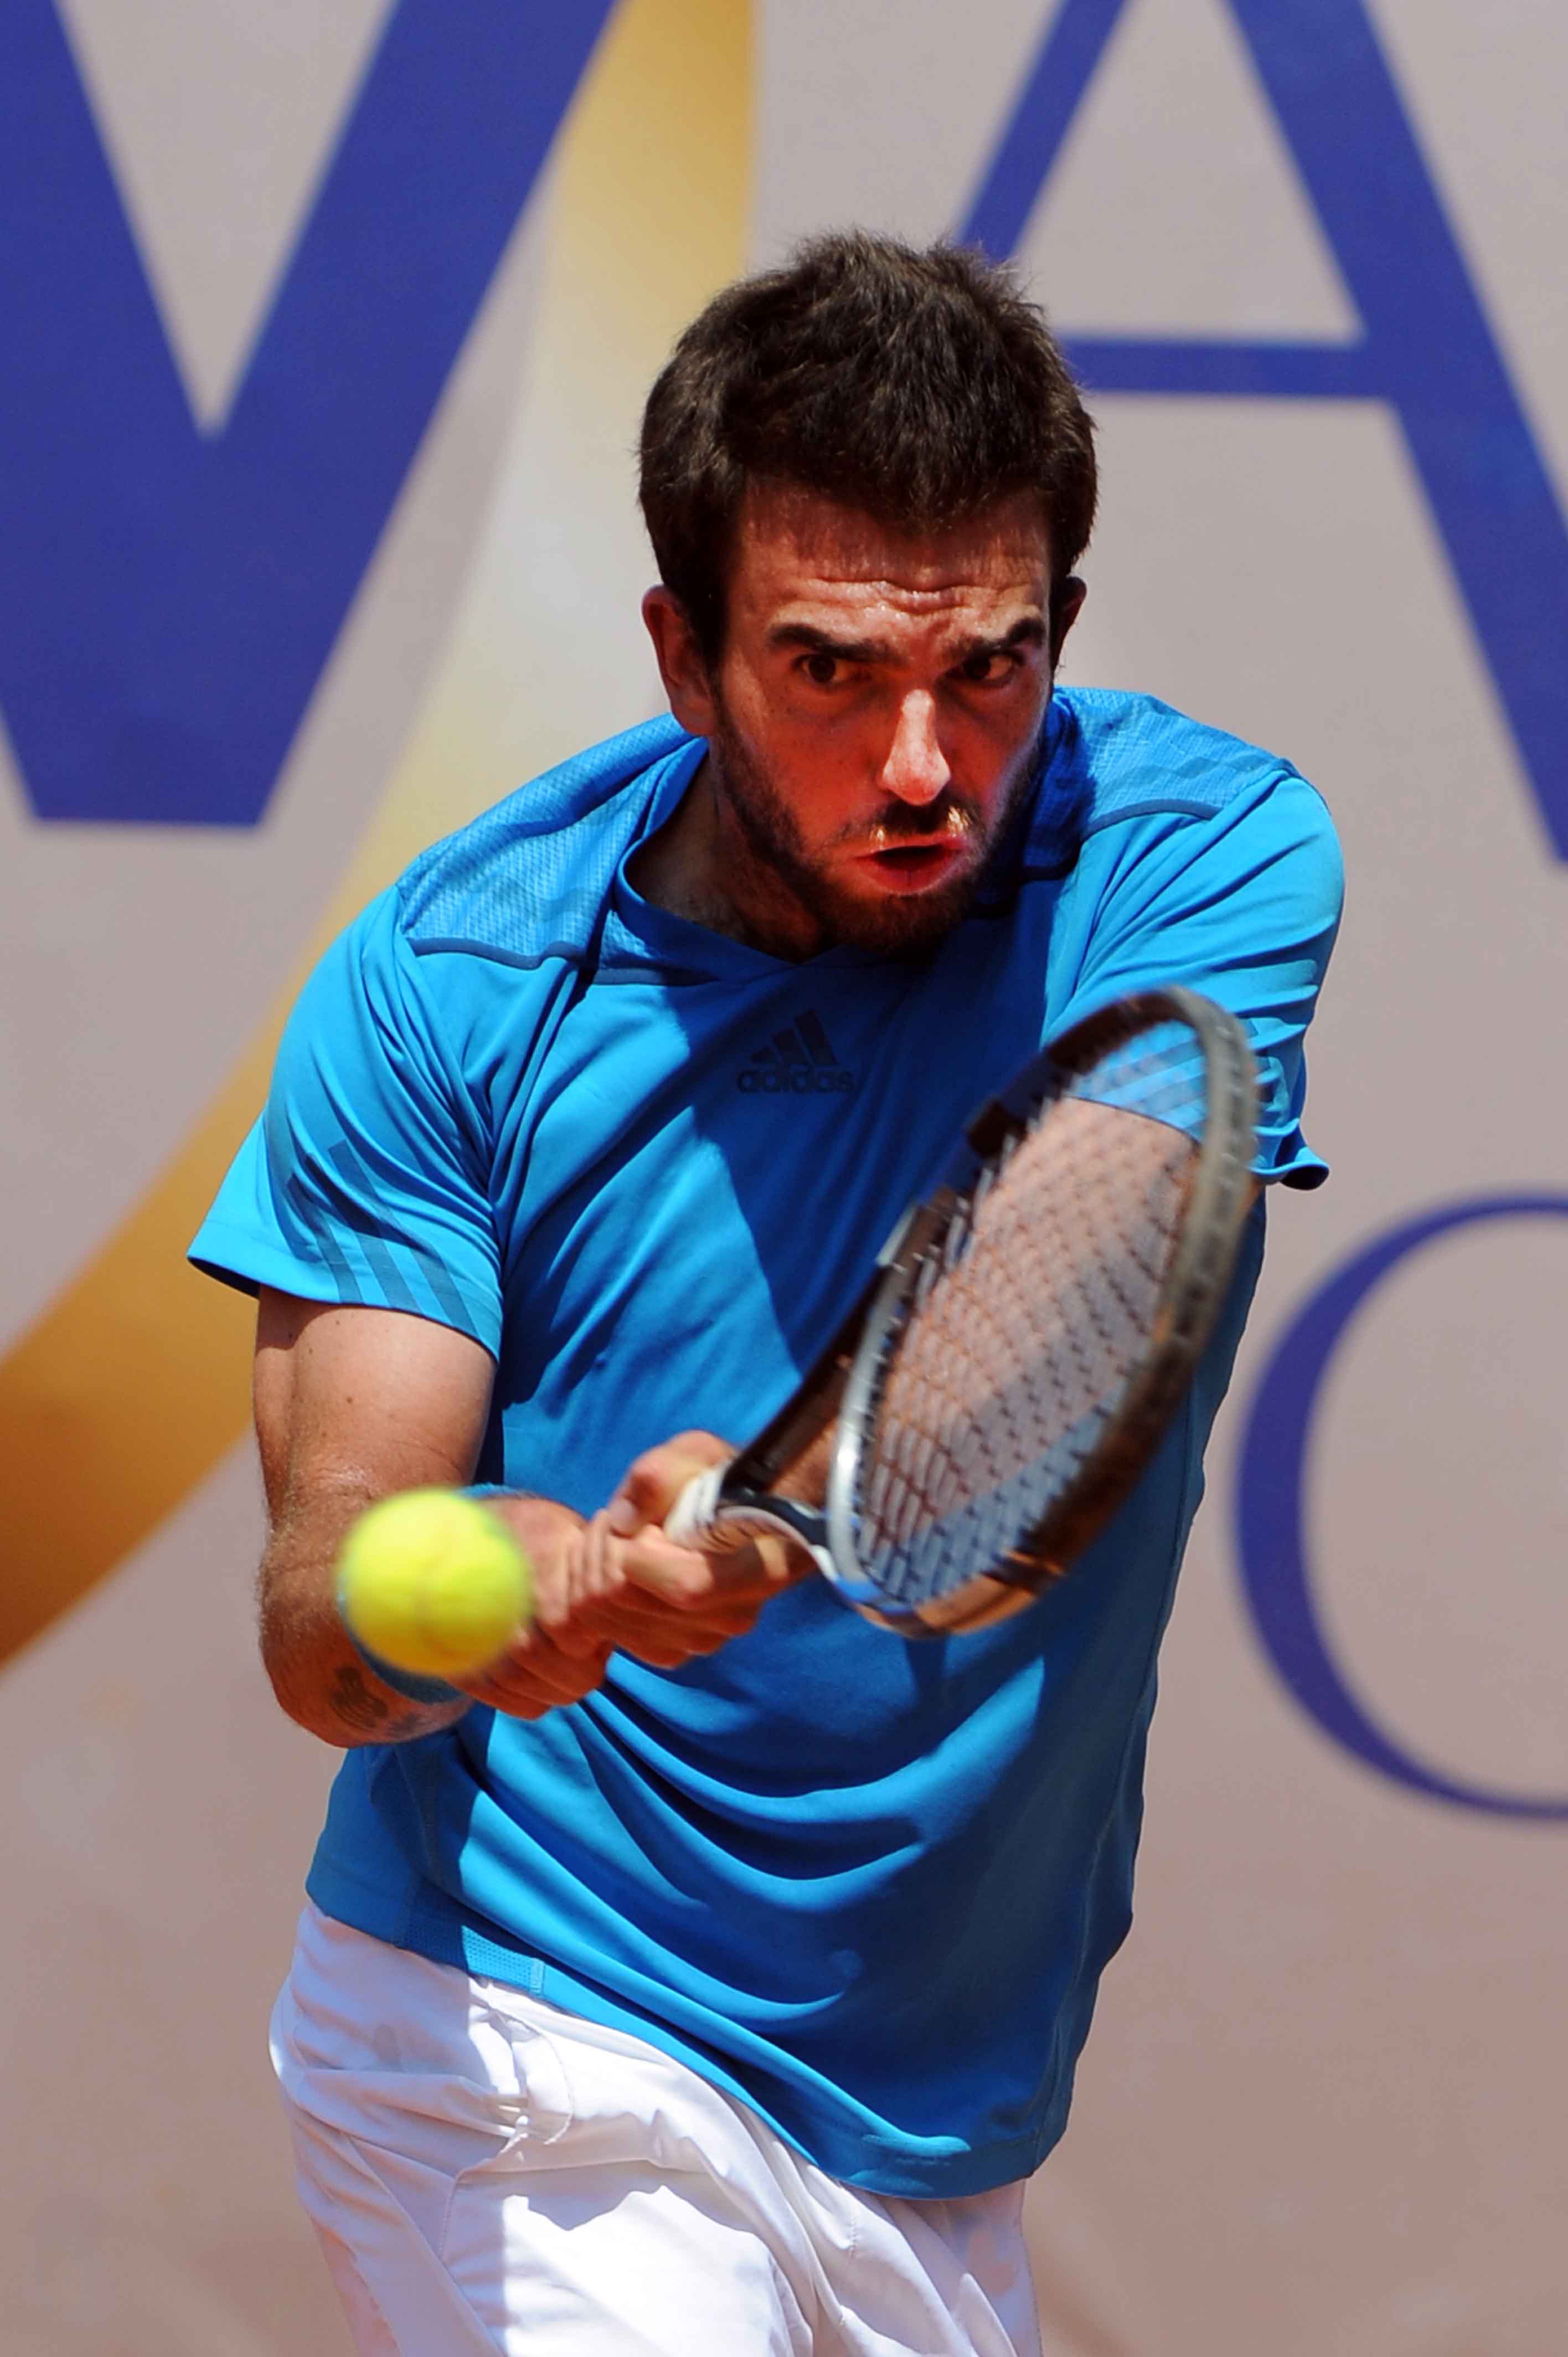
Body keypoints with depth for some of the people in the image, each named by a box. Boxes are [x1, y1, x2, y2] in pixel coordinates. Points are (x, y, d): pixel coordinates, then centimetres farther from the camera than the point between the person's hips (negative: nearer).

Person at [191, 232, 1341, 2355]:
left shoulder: (1214, 860, -8)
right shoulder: (444, 984, -9)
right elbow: (320, 1631, -12)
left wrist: (759, 1522, -43)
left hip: (942, 2102, 3)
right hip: (526, 2044, -3)